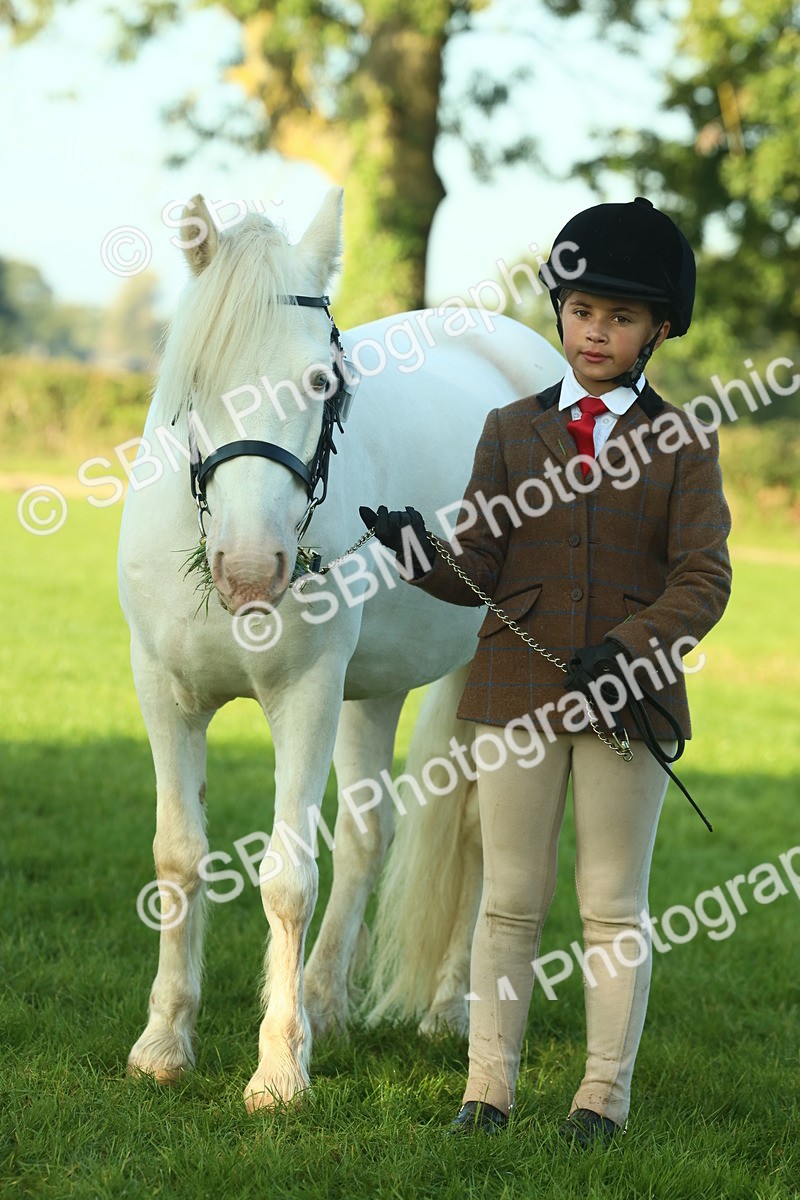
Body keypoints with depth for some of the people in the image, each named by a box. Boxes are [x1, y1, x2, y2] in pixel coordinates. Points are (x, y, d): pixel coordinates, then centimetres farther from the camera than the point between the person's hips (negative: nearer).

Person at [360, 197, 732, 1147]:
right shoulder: (511, 431, 7)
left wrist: (630, 648, -23)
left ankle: (605, 1092, 16)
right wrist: (420, 555, -20)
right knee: (511, 898, 8)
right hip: (515, 693, 2)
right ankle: (489, 1084, 16)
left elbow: (704, 579, -7)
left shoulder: (683, 445, 1)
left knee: (614, 904, 6)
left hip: (631, 695, -2)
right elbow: (478, 573, 2)